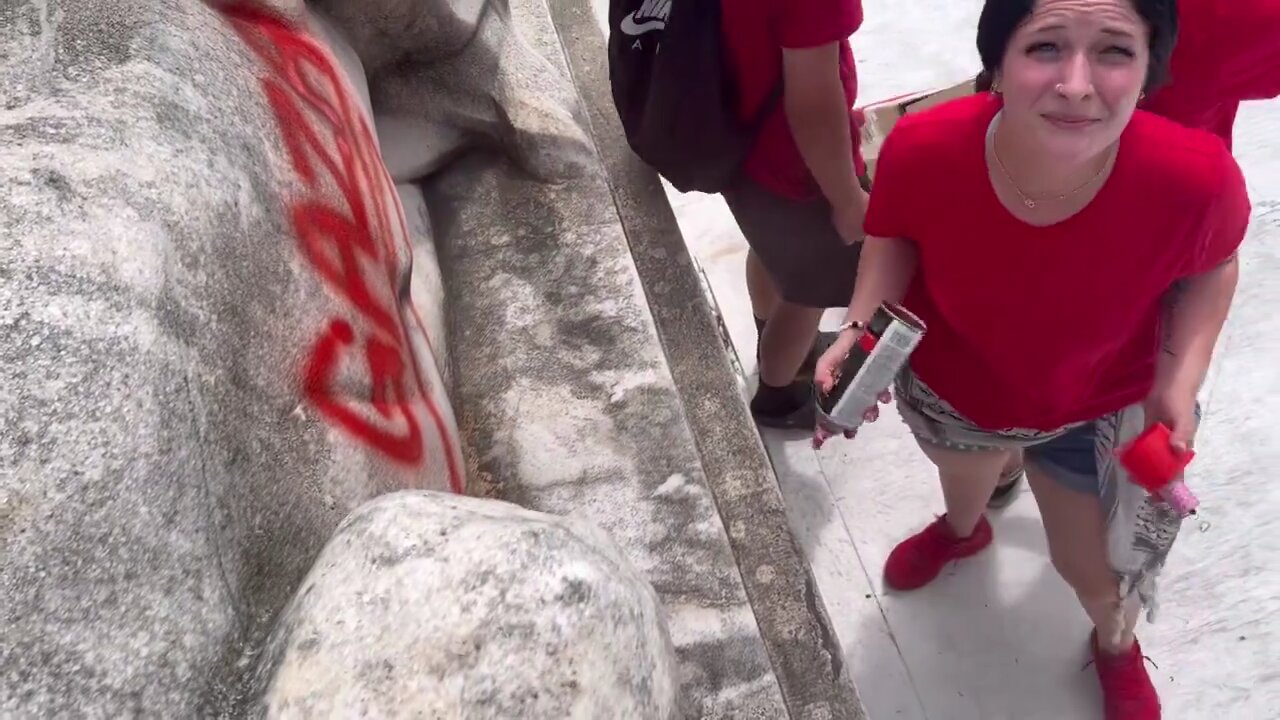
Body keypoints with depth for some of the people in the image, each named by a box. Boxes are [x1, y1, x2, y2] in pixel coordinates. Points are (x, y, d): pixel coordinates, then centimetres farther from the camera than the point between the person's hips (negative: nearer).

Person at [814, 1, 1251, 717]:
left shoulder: (1196, 178, -36)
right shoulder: (923, 149, -36)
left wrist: (1181, 379, -24)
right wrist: (862, 326, -27)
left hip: (1096, 409, -1)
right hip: (949, 385, 1)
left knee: (1094, 567, 21)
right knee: (961, 472, 35)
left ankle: (1118, 648, 61)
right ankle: (963, 529, 76)